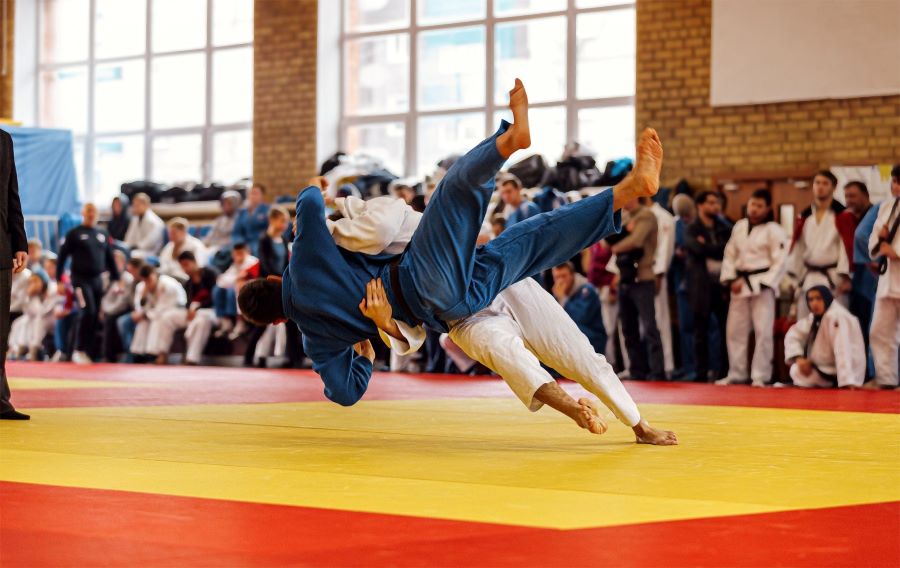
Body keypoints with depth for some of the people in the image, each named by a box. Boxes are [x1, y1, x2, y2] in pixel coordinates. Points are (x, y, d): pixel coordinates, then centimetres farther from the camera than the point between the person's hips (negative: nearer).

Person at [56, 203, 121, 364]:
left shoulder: (103, 234, 13)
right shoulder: (74, 234, -1)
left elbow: (110, 259, 18)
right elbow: (62, 257, -1)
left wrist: (116, 279, 12)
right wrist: (59, 281, -7)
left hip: (98, 280, 5)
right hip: (81, 279, -5)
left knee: (95, 317, 4)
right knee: (88, 312, -19)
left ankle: (88, 353, 12)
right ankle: (79, 351, -11)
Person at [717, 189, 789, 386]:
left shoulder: (774, 230, -7)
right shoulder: (739, 227, 10)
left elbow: (779, 263, -10)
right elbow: (730, 255, 13)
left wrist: (762, 284, -16)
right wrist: (731, 280, -1)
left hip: (762, 284, -6)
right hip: (739, 284, 6)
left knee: (763, 331, -8)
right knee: (734, 330, 9)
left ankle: (760, 376, -1)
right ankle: (736, 374, 20)